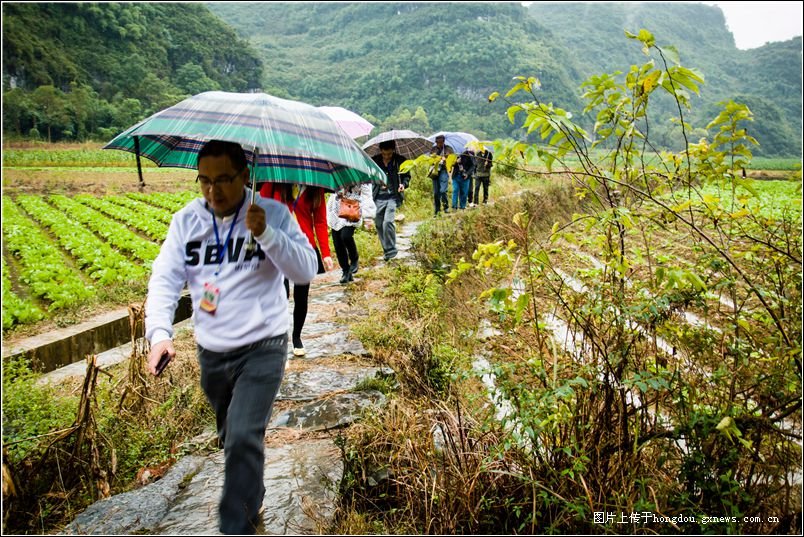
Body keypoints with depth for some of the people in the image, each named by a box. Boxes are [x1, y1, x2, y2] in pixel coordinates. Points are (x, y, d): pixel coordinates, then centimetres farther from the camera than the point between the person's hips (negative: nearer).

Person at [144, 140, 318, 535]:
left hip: (262, 349, -4)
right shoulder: (185, 220, -2)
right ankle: (250, 499, 52)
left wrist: (266, 234, -33)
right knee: (230, 437, 22)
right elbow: (165, 279, -7)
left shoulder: (272, 213, -11)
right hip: (211, 352, 5)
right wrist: (159, 333, -22)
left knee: (243, 438, -16)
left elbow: (307, 271, -18)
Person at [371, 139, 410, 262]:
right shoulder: (374, 161, 1)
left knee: (388, 222, -19)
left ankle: (391, 249, -6)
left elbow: (407, 175, 13)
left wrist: (404, 184, -8)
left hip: (393, 196, -3)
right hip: (378, 197, 3)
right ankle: (386, 249, 24)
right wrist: (378, 183, -6)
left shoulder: (400, 161, -1)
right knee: (379, 224, 7)